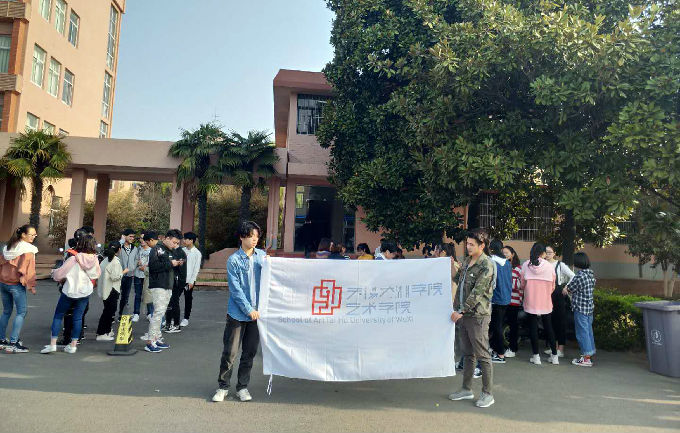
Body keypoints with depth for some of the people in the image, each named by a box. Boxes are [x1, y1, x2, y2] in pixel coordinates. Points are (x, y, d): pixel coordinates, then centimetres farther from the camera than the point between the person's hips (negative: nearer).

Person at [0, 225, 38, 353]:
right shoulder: (28, 250, -11)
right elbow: (29, 270, -15)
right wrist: (31, 286, -11)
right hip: (16, 285, -8)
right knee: (21, 312, -2)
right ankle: (13, 343, -6)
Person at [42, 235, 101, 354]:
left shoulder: (73, 259, -17)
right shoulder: (95, 260, -7)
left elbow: (59, 274, -9)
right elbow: (96, 275, 10)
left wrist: (54, 272, 12)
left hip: (70, 291, -3)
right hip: (85, 292, 3)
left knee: (58, 316, 11)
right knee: (78, 318, 10)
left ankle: (53, 344, 7)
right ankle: (73, 345, 13)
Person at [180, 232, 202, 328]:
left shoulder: (197, 253, -6)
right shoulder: (182, 250, 7)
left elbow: (196, 268, -8)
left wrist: (192, 281, -12)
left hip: (189, 280, -4)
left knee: (188, 299, 6)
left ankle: (186, 319, 16)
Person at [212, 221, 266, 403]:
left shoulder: (262, 255, 5)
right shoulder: (233, 260, -6)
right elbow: (236, 289, -9)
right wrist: (249, 310, -12)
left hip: (256, 312, 3)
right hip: (238, 313, -3)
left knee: (250, 352, 10)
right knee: (230, 352, 3)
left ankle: (242, 386, 25)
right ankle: (223, 386, 21)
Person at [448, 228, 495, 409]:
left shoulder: (486, 266, -14)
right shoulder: (466, 261, 11)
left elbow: (477, 293, -18)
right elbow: (457, 280, 23)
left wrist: (462, 311, -17)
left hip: (478, 315, -8)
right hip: (463, 314, 8)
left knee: (482, 356, 0)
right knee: (468, 354, 16)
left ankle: (488, 394, 12)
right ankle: (467, 389, 26)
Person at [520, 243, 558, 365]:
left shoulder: (526, 265, -6)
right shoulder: (549, 266, -6)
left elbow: (522, 285, 0)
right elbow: (552, 287, 1)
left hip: (530, 301, -1)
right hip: (546, 302, 1)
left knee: (533, 327, 7)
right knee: (548, 327, 13)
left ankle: (536, 356, 9)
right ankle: (554, 355, 19)